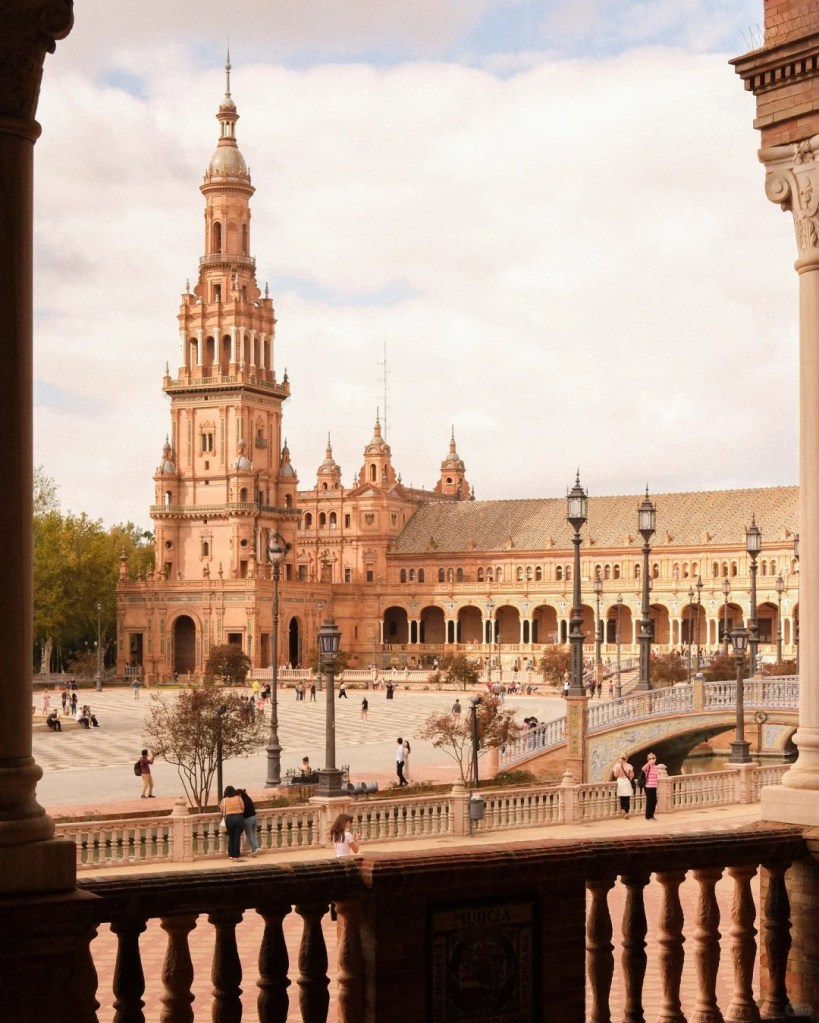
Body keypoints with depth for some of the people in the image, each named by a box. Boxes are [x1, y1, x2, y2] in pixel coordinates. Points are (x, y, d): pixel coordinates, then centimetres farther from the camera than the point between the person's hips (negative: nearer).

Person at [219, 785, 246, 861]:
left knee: (231, 837, 14)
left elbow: (222, 810, 3)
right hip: (239, 818, 0)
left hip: (229, 818, 0)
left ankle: (230, 855, 15)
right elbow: (243, 808, 3)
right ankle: (236, 855, 5)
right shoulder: (238, 798, 2)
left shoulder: (224, 800, 2)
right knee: (237, 837, 4)